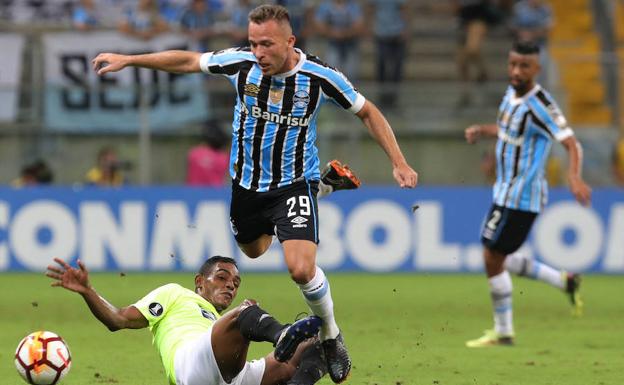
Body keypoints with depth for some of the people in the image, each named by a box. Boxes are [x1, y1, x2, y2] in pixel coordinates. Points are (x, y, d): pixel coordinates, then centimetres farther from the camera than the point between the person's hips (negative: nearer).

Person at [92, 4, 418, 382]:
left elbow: (367, 111, -4)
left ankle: (331, 334, 6)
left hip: (294, 184, -4)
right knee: (253, 251, 22)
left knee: (301, 268, -21)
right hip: (247, 183, 4)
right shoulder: (241, 62, -16)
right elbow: (188, 60, 1)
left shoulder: (320, 76, -20)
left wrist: (399, 162, -9)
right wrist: (128, 60, 3)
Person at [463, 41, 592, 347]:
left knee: (493, 257, -4)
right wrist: (481, 130, 5)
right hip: (506, 192, 9)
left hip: (520, 196, -9)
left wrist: (575, 177, -46)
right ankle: (564, 281, 23)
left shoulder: (540, 106, -22)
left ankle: (503, 332, 8)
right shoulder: (512, 93, 5)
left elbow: (572, 144, -28)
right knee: (496, 257, 16)